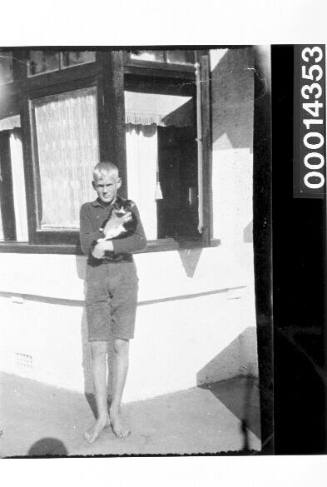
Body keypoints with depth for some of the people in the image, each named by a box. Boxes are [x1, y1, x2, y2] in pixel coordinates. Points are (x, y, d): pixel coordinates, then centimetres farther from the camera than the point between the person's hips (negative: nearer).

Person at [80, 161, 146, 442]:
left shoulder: (129, 208, 5)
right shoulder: (87, 209, 7)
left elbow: (141, 242, -11)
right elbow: (87, 246, -7)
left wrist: (107, 245, -20)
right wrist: (112, 228, -18)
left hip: (125, 278, 0)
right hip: (96, 281, 0)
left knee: (121, 347, 1)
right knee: (98, 350, -2)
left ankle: (116, 412, 13)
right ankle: (102, 416, 9)